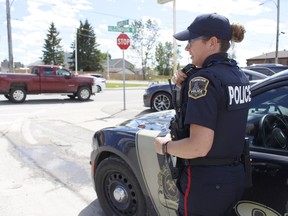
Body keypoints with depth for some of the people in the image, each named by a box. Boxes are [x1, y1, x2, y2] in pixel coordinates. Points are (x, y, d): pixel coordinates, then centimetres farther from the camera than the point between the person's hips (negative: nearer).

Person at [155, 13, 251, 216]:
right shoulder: (240, 76, 5)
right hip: (234, 175, 8)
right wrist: (186, 86, 1)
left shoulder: (204, 78, -22)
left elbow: (199, 146, -28)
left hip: (205, 182, -8)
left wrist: (165, 146, -11)